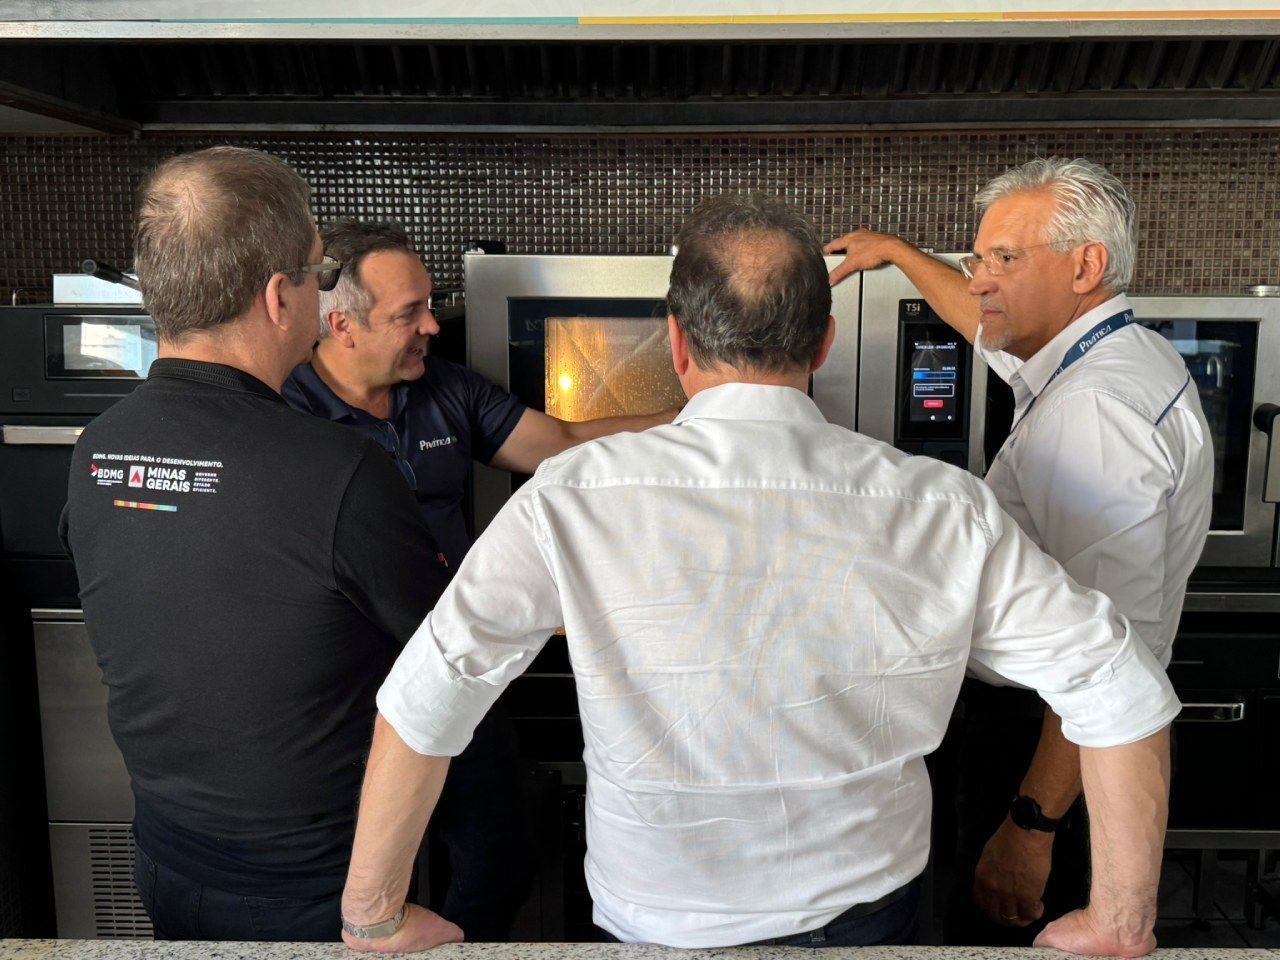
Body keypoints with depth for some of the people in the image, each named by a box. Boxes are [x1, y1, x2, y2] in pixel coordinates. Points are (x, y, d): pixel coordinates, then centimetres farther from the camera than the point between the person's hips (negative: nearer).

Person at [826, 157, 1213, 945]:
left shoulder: (1094, 409, -27)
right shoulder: (1125, 350, 6)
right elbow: (988, 321, 26)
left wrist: (1031, 823, -29)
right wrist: (898, 251, 35)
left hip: (1053, 741, -10)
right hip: (1034, 711, 10)